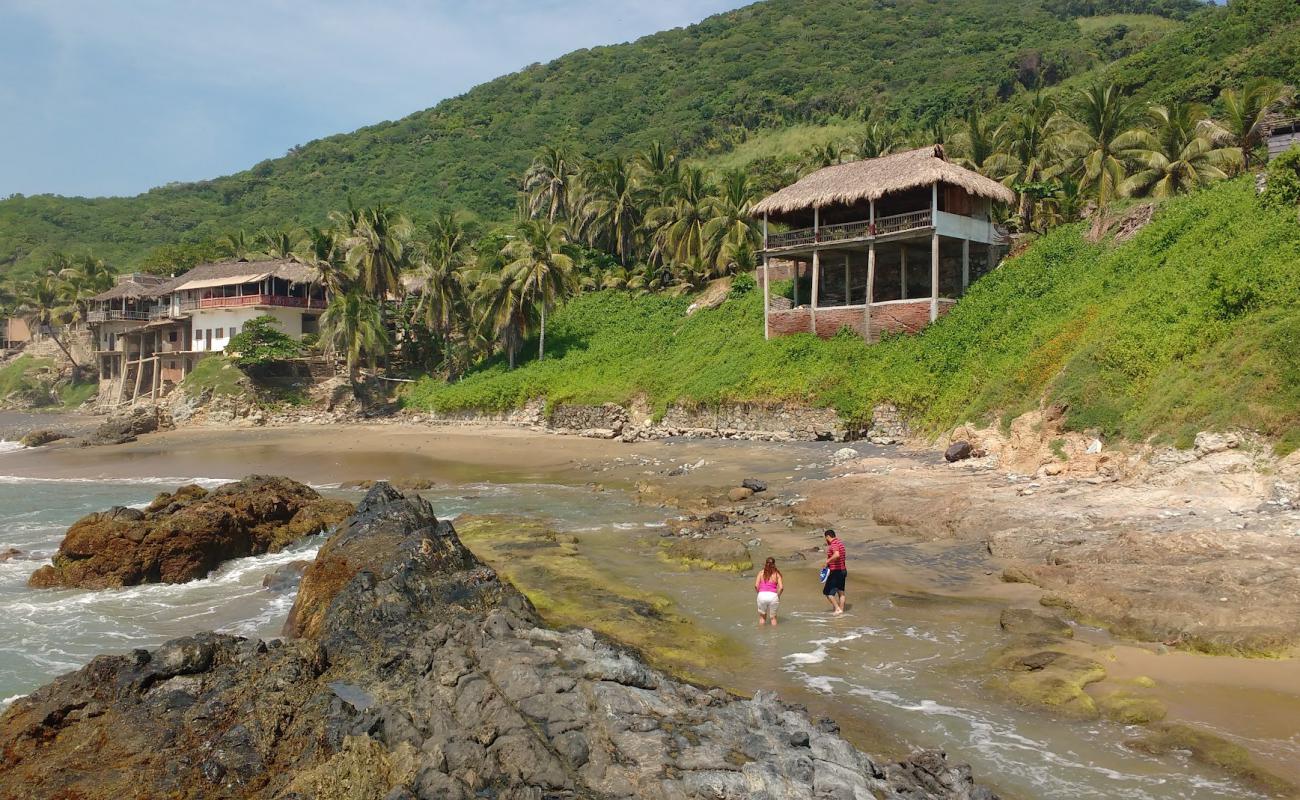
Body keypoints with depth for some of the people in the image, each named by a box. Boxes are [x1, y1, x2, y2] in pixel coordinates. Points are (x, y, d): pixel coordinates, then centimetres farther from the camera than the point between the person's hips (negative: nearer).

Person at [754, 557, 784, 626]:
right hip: (773, 595, 0)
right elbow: (781, 587, -4)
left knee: (762, 616, 21)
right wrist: (778, 596, 12)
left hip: (762, 595, 0)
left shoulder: (761, 573, 8)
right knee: (773, 617, 18)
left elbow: (756, 586, -3)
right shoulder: (777, 574, 7)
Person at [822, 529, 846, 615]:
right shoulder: (839, 542, 11)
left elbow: (837, 555, -38)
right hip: (843, 570, 10)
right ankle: (841, 609, 21)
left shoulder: (834, 544, -19)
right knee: (841, 592, 16)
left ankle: (837, 608, -5)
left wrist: (828, 561, -27)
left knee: (827, 592, -1)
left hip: (835, 572, -10)